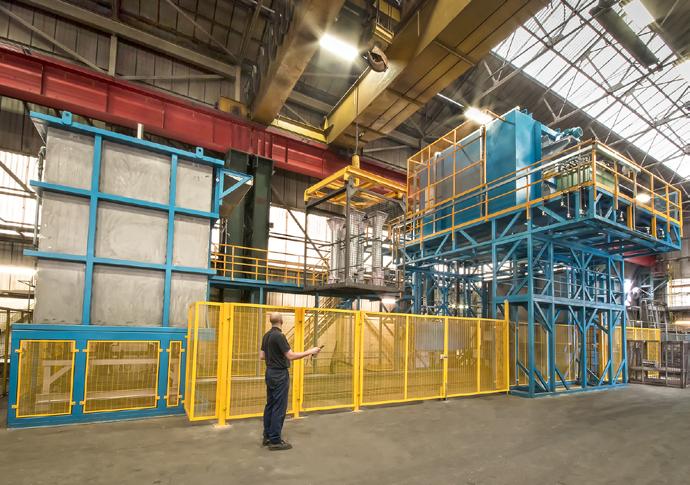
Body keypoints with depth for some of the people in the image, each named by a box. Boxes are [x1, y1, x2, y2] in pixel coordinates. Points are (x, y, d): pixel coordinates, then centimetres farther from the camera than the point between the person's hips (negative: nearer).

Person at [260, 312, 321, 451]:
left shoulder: (266, 336, 8)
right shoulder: (279, 336, -20)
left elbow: (262, 356, 14)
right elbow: (291, 356, -23)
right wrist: (310, 352, -17)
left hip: (270, 373, 10)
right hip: (280, 374, -9)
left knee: (270, 406, 14)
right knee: (279, 408, -3)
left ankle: (267, 436, 21)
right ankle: (275, 441, 2)